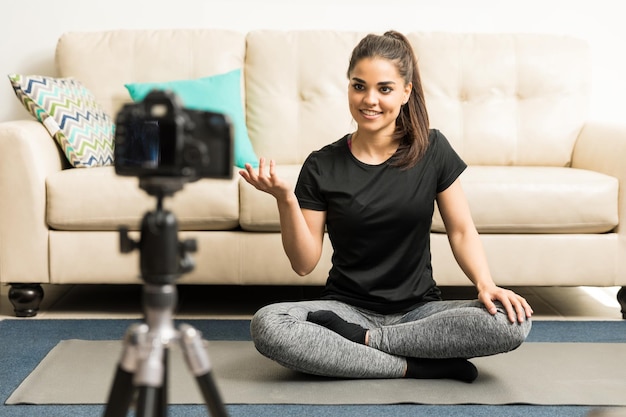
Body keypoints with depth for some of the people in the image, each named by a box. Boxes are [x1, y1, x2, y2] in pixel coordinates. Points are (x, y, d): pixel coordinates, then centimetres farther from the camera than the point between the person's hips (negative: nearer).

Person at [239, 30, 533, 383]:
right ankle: (417, 367, -22)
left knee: (513, 322, -27)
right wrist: (285, 199, -18)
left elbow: (462, 231, 2)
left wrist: (485, 283, -17)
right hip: (348, 308, -1)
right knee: (266, 325, -31)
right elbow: (304, 263, -3)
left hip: (419, 309, 1)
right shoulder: (322, 166, -2)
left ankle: (360, 341, -17)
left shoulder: (433, 151, 1)